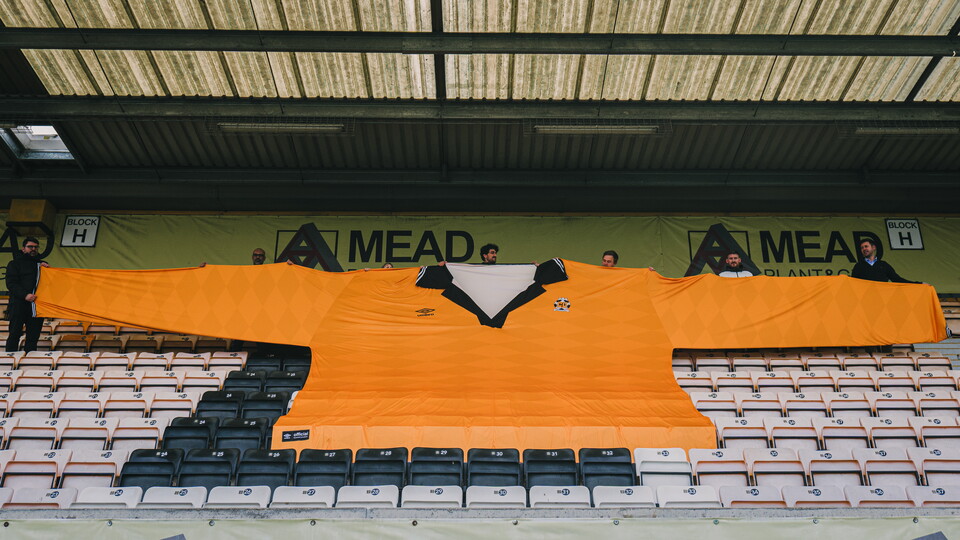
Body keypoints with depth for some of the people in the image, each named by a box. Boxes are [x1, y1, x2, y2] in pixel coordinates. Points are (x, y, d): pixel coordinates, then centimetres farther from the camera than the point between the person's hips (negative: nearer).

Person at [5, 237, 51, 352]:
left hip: (36, 307, 4)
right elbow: (11, 284, -5)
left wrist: (46, 268, 0)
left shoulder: (41, 265, 22)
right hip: (18, 305, -4)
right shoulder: (15, 264, 7)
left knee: (33, 337, 5)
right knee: (14, 335, -4)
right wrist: (25, 295, -20)